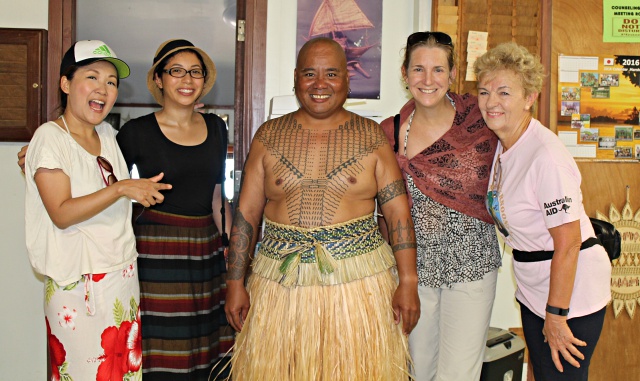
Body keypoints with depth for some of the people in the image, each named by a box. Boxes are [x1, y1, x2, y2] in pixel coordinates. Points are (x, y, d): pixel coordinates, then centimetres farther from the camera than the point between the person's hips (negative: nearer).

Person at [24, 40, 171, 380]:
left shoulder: (109, 135, 10)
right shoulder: (50, 137, -10)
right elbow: (61, 214, -17)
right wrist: (121, 188, -26)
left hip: (123, 274, 6)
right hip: (77, 284, -6)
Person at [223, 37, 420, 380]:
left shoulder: (372, 137, 3)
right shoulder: (269, 136, 6)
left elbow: (398, 212, 1)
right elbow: (246, 213, 6)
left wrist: (408, 282, -6)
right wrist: (235, 282, 2)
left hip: (359, 281, -1)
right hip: (280, 283, 1)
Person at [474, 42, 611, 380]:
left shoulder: (546, 156, -25)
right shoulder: (503, 145, 1)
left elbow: (567, 244, -23)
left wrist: (556, 315, -18)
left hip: (569, 287, -8)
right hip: (533, 288, 8)